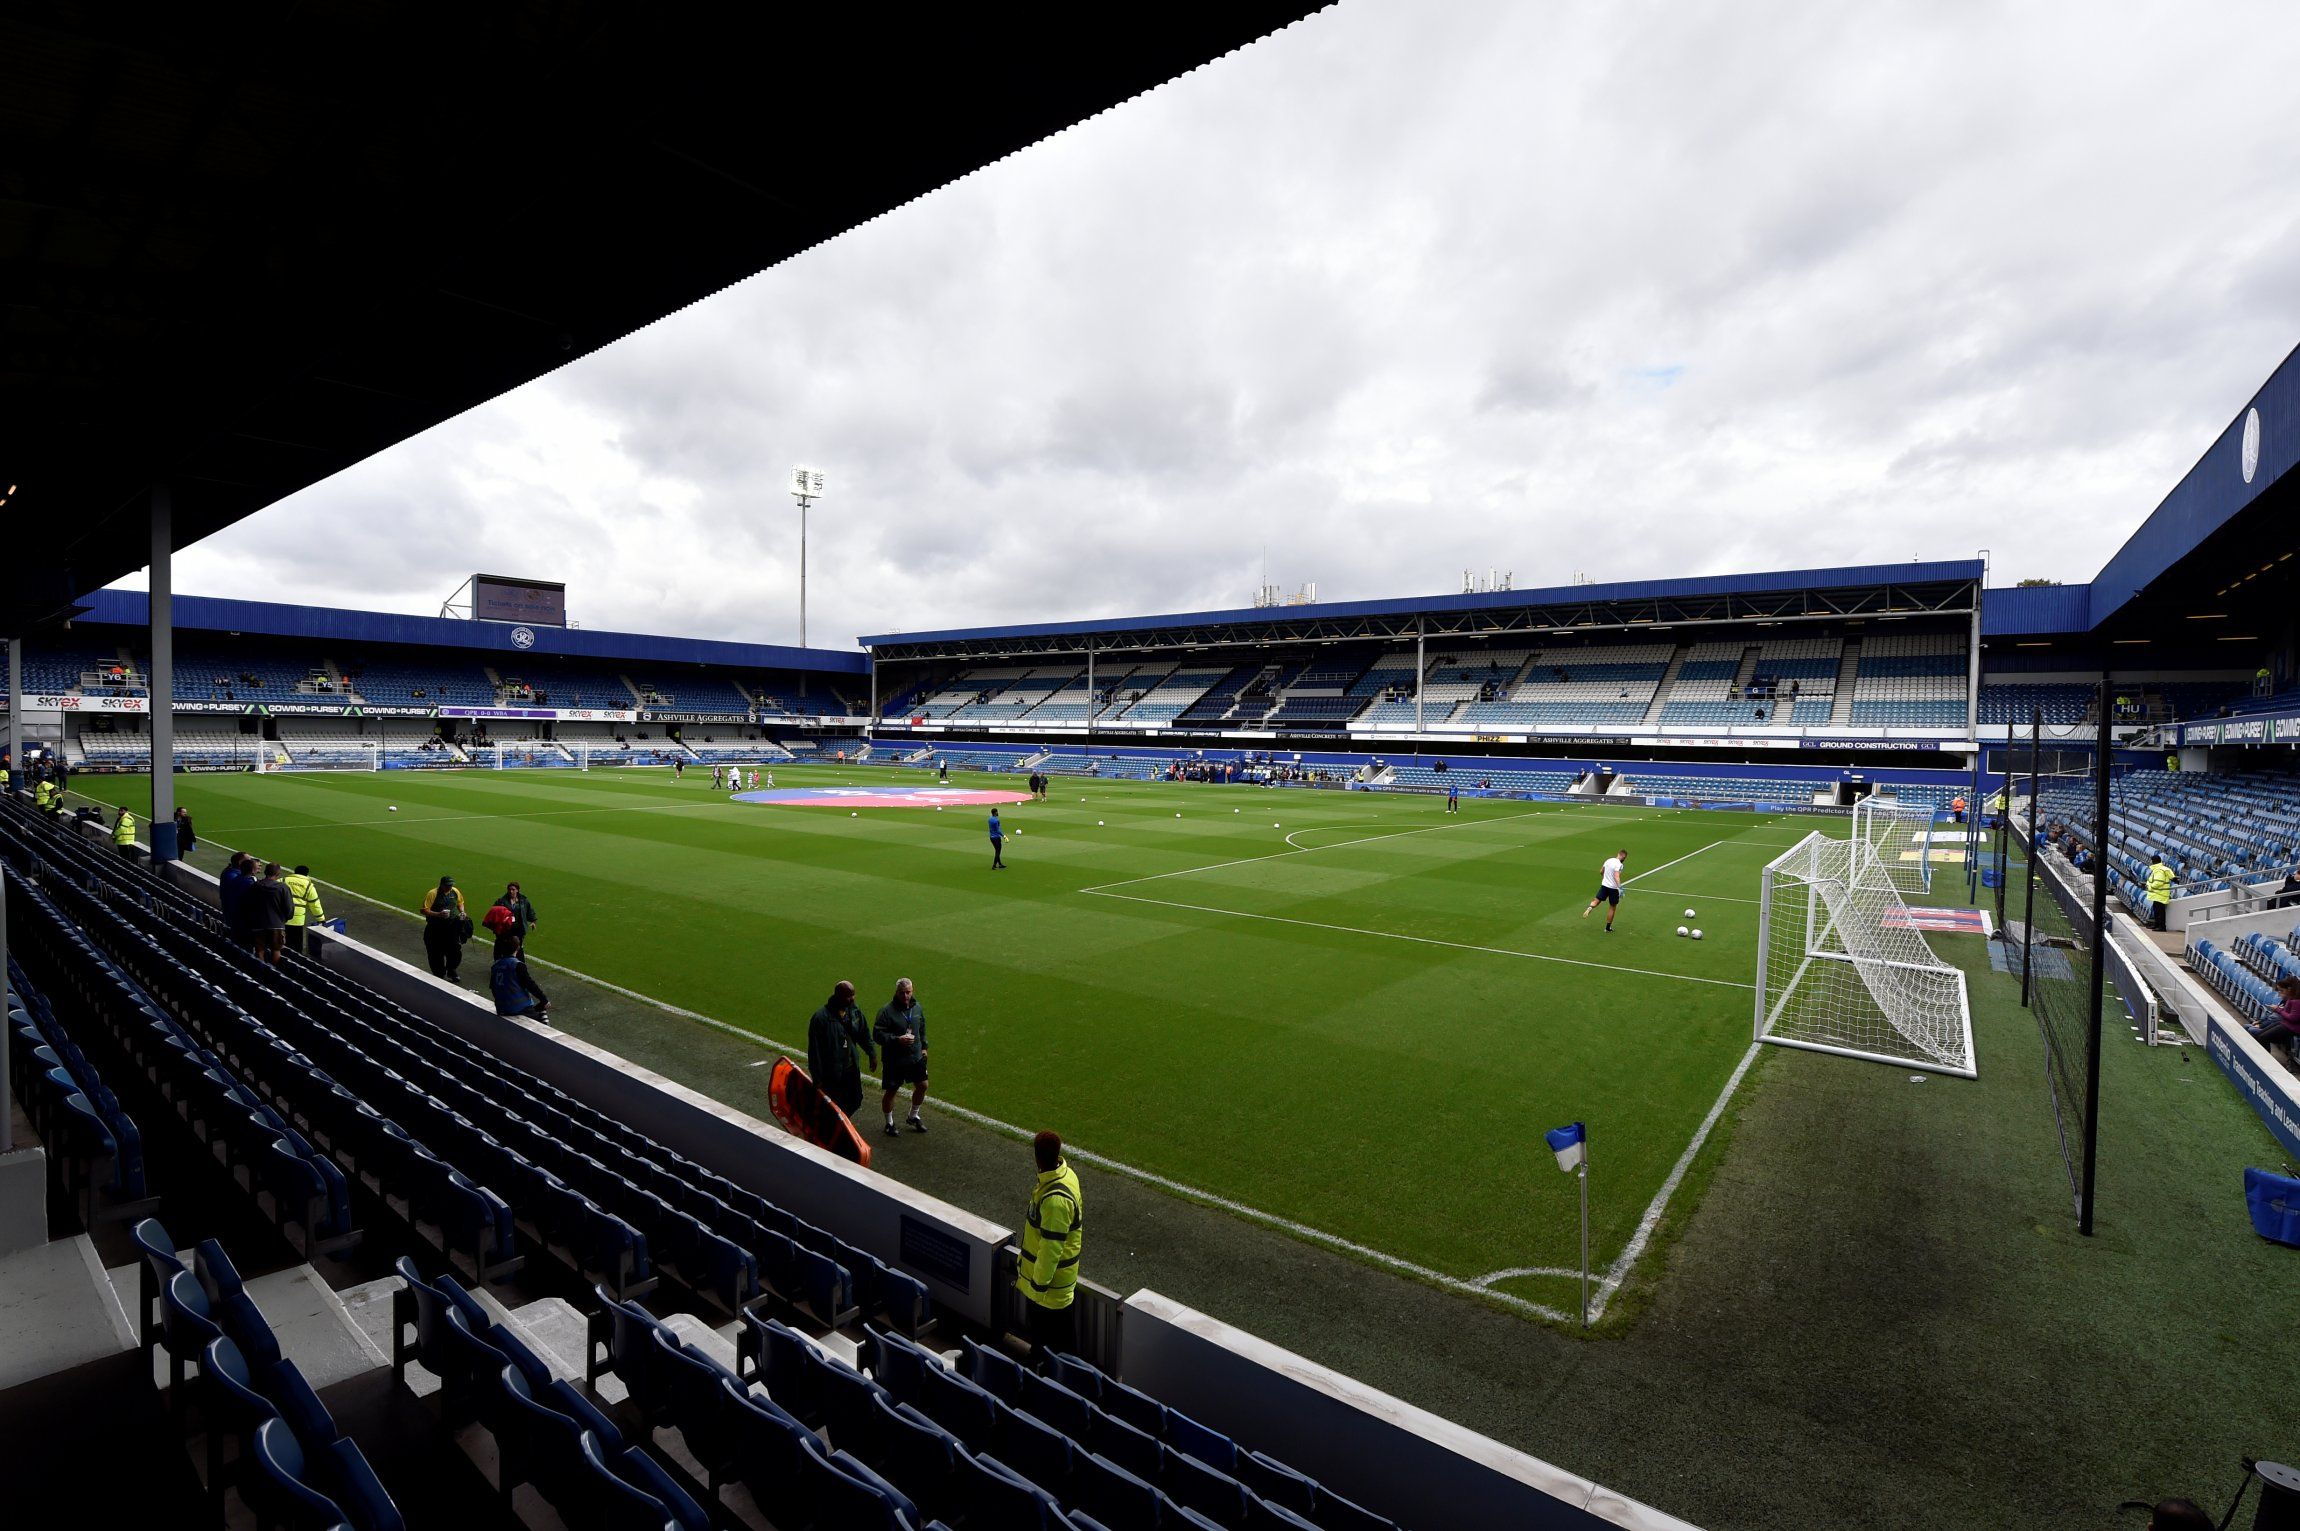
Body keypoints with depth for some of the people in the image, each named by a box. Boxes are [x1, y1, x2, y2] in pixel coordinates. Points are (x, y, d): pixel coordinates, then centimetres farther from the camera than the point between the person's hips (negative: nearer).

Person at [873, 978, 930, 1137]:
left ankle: (913, 1116, 35)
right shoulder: (887, 1010, -18)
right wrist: (897, 1040, -27)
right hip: (894, 1060, -5)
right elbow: (877, 1035, -19)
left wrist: (923, 1047, 15)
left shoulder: (917, 1007, 2)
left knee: (922, 1086, 12)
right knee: (891, 1091, 6)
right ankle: (889, 1123, 28)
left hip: (916, 1057, 6)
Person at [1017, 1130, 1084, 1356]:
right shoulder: (1064, 1174, -5)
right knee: (1039, 1323, 28)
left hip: (1052, 1279, -9)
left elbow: (1051, 1248, -28)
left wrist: (1039, 1285, -16)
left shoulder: (1055, 1199, -35)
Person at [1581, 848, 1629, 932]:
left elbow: (1601, 872, 19)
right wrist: (1620, 888, -37)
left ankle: (1590, 908, -24)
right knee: (1612, 908, 9)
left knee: (1596, 900, 12)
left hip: (1604, 885, 5)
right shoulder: (1619, 864, -16)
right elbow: (1616, 877, -30)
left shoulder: (1609, 860, 5)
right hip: (1613, 888, -5)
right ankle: (1608, 928, 16)